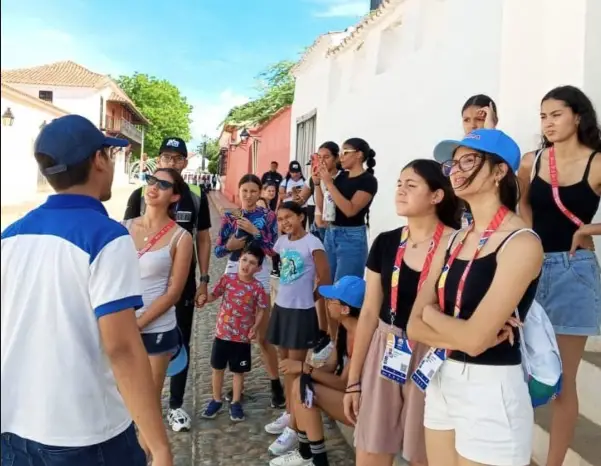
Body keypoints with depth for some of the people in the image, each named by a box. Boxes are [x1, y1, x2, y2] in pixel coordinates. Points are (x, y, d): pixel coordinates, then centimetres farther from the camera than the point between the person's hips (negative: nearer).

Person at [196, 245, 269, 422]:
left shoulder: (257, 287, -11)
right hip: (222, 333, 2)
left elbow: (261, 311, -5)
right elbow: (214, 295, 4)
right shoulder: (227, 279, -7)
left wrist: (255, 328, -18)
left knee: (238, 371, 12)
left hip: (242, 336, -2)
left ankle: (235, 403, 29)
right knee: (217, 368, 14)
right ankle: (216, 401, 32)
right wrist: (204, 298, -17)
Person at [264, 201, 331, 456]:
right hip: (281, 308, 7)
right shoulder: (282, 242, 6)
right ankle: (288, 414, 30)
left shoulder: (312, 243, -14)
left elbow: (325, 280, -10)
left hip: (301, 312, -7)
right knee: (285, 363, 15)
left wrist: (309, 298, 1)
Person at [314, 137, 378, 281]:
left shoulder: (368, 180, -9)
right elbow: (322, 205, 14)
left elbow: (350, 210, -21)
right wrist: (317, 182, 0)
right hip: (331, 234, 7)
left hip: (352, 237, -7)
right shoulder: (342, 176, 11)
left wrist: (328, 183, -19)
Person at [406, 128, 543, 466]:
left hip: (491, 391, -7)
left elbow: (474, 339, -23)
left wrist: (432, 313, -5)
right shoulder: (453, 242, 7)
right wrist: (460, 333, -16)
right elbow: (415, 327, 2)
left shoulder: (521, 243, -15)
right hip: (441, 382, 7)